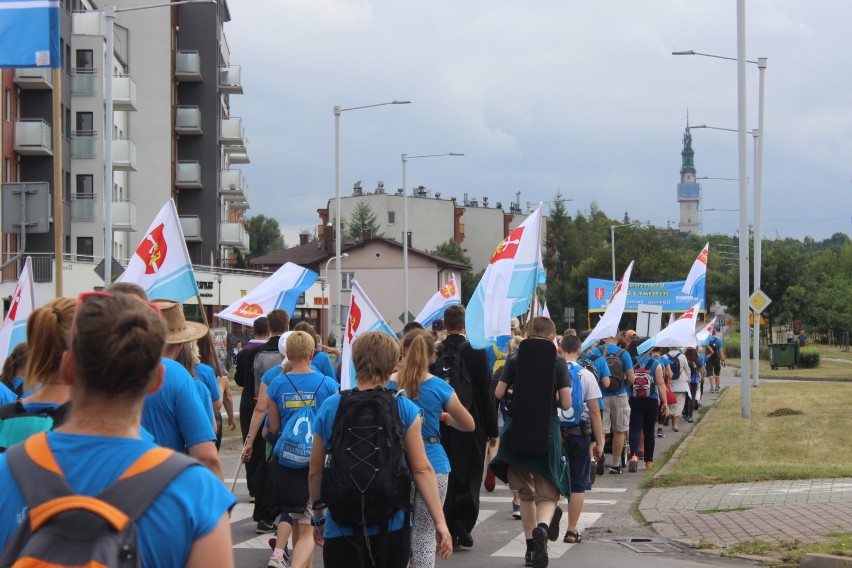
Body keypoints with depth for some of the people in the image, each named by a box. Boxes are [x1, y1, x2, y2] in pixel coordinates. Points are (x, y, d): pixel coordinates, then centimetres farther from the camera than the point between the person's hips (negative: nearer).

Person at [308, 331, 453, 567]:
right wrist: (440, 523, -7)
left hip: (341, 528, 0)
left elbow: (315, 472, 4)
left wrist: (318, 517, 18)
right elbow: (422, 470, -9)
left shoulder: (330, 407, -2)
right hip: (392, 528, 0)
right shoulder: (405, 409, -5)